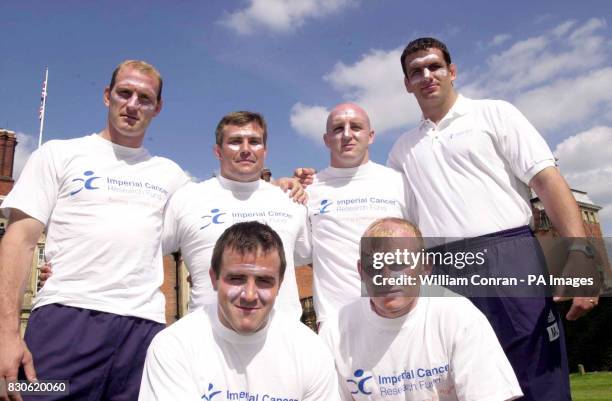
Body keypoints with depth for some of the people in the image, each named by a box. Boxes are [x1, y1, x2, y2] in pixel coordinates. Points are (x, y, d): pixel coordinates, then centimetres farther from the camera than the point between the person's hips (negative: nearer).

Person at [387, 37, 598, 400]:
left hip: (508, 259, -3)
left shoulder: (495, 113, 8)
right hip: (442, 274, 4)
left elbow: (547, 180, -2)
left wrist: (579, 252, -16)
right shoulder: (404, 148, 19)